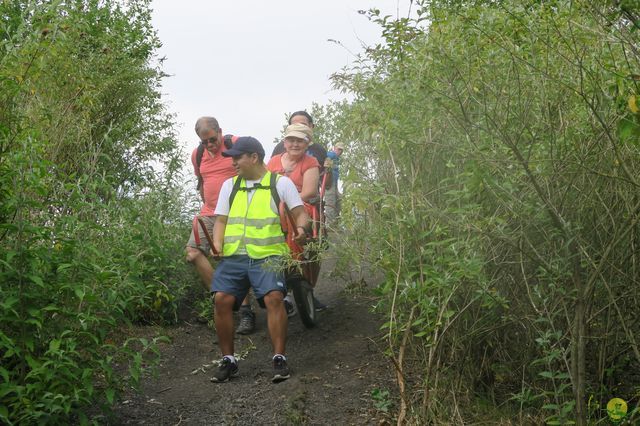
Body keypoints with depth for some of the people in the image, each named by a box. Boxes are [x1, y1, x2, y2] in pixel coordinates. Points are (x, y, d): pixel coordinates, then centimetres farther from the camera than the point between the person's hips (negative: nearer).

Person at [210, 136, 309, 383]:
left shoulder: (281, 183, 8)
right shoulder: (229, 185, 19)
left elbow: (300, 213, 4)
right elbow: (221, 219, 16)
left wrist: (301, 228, -19)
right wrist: (217, 244, -3)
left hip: (267, 254, -3)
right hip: (233, 255, 3)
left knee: (274, 297, -24)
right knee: (222, 299, -15)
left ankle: (279, 359, -12)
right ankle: (228, 360, -1)